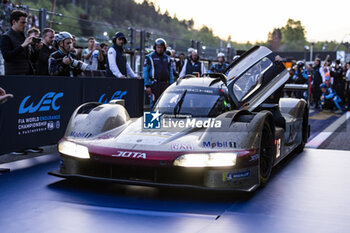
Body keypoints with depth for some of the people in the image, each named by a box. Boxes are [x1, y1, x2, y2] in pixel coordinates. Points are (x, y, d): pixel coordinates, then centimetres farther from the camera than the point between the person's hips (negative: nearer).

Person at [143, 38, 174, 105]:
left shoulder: (167, 58, 16)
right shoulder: (149, 57, 2)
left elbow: (170, 72, 17)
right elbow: (145, 72, -2)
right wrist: (147, 86, -9)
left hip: (165, 84, 4)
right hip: (154, 84, -4)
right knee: (154, 102, -3)